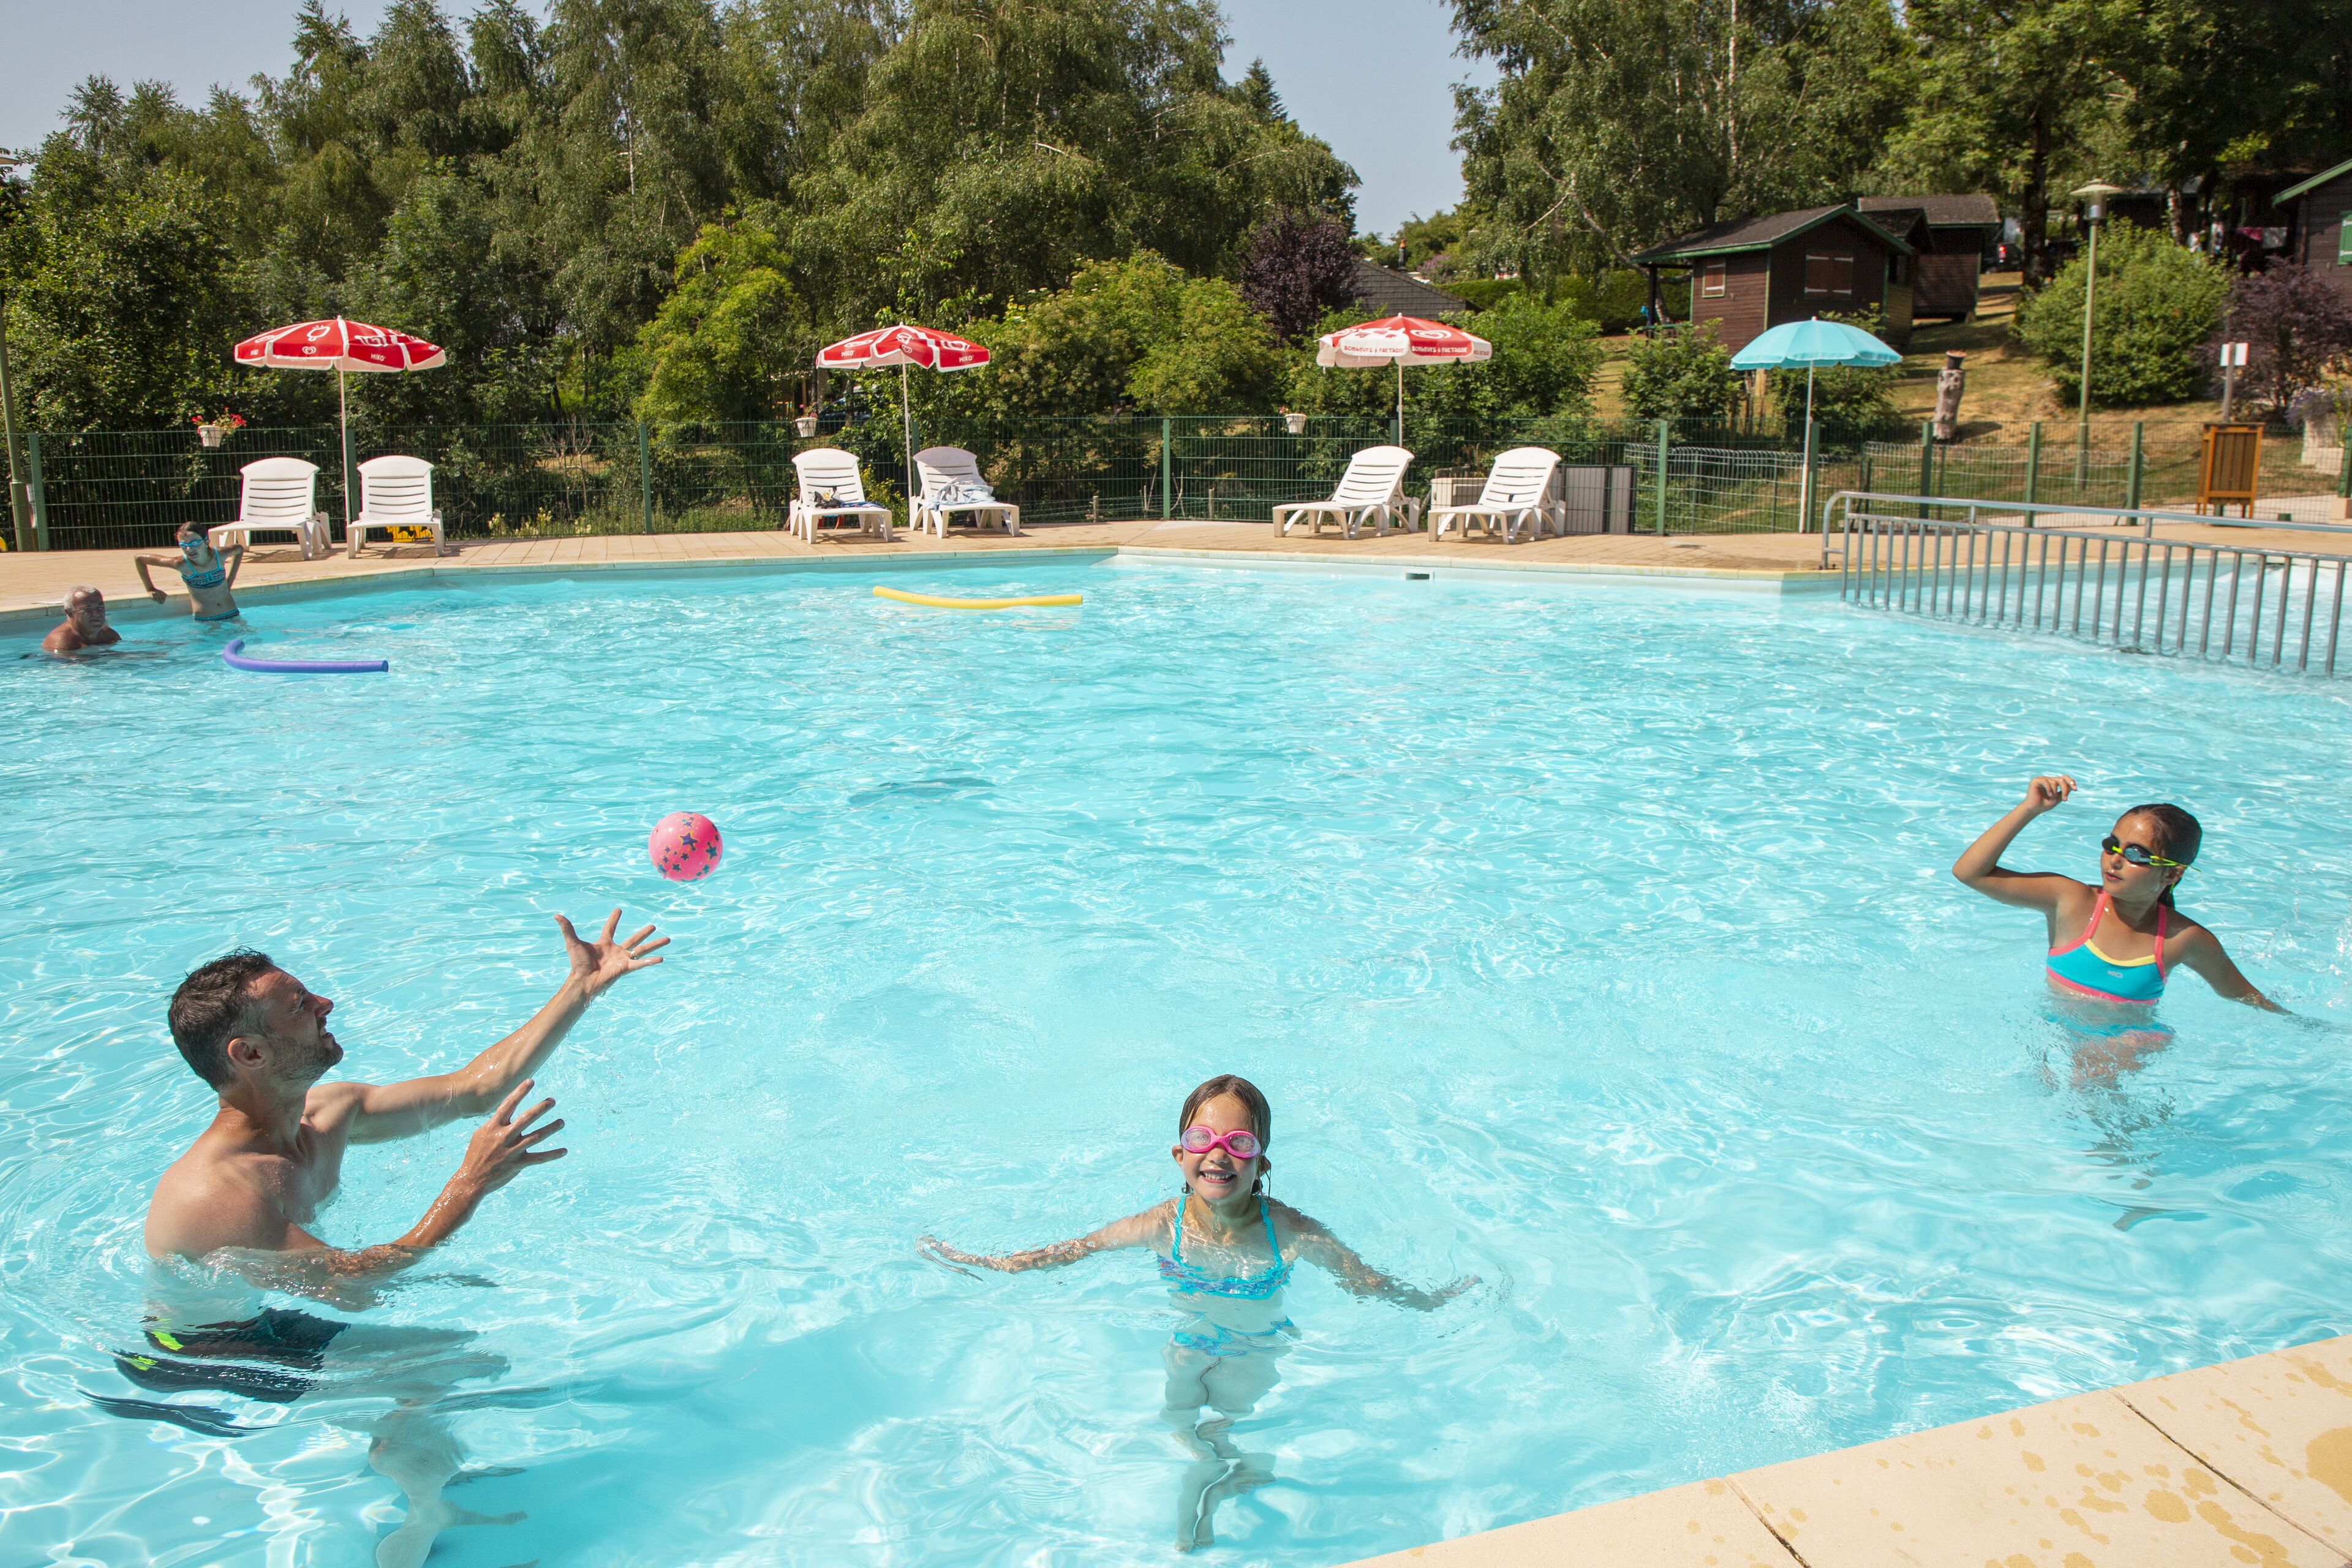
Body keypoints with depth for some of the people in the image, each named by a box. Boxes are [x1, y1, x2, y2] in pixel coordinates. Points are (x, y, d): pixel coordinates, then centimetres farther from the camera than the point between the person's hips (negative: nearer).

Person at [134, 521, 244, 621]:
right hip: (203, 621, -2)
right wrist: (150, 590, -3)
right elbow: (139, 558, -6)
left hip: (231, 616, 2)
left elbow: (240, 549, 15)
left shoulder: (220, 555, -10)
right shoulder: (182, 564, -15)